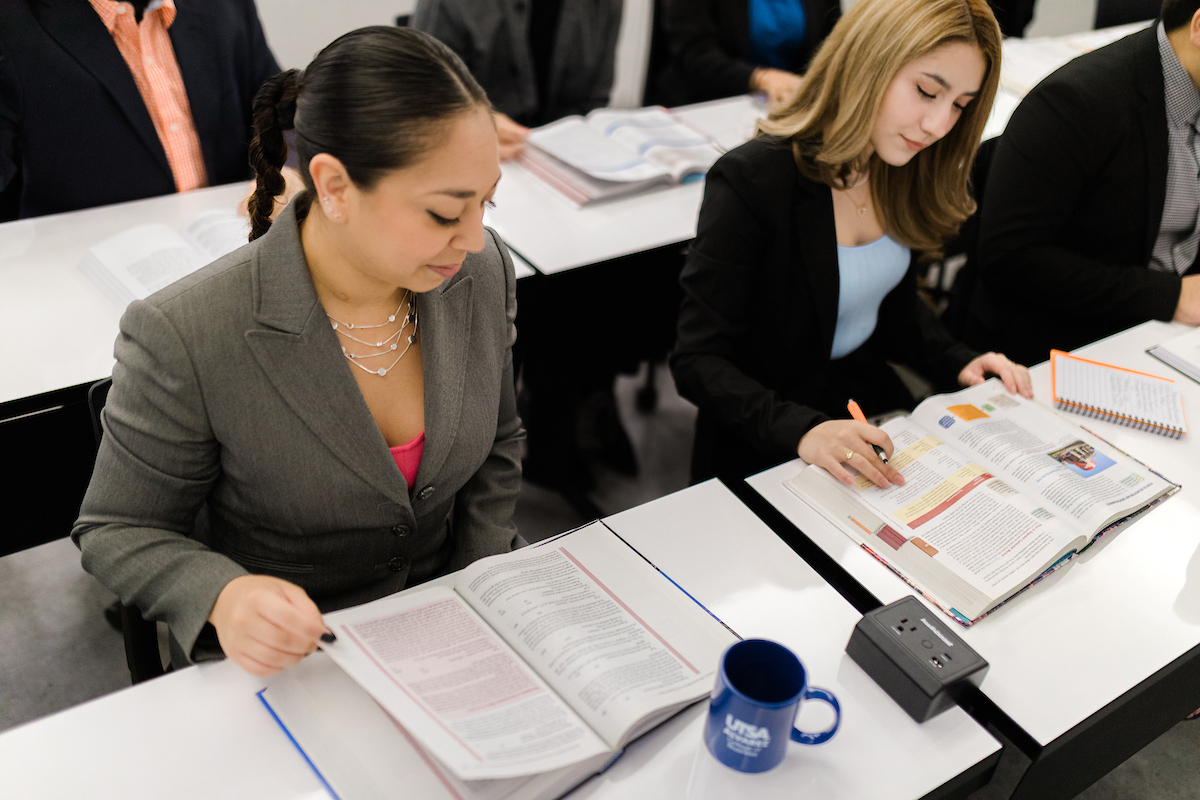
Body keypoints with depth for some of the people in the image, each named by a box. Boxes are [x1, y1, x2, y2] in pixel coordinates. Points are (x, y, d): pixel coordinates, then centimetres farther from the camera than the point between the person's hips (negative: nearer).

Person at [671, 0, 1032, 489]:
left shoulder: (903, 167, 0)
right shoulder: (750, 182, -23)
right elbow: (698, 361, -22)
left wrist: (957, 364, -3)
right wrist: (802, 430, -36)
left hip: (876, 401, 7)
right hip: (767, 453, -6)